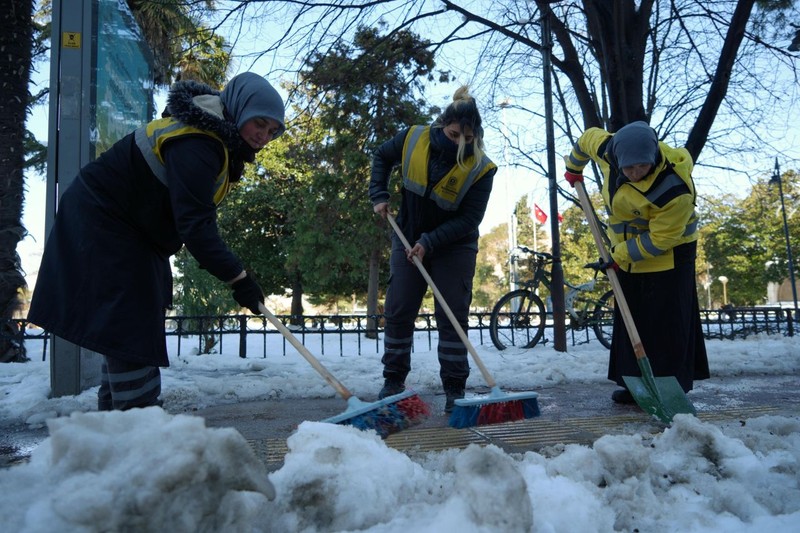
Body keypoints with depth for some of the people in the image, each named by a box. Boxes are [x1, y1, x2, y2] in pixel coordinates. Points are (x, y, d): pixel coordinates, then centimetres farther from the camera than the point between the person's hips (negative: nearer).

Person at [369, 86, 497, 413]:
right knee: (397, 312, 4)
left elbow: (469, 219, -20)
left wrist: (430, 242, -27)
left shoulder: (481, 169, -20)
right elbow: (382, 157, 7)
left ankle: (455, 390, 8)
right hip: (408, 240, 3)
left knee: (453, 317, -2)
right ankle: (394, 381, 18)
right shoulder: (413, 139, -13)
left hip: (454, 248, -2)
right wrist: (379, 195, -4)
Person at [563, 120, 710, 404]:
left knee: (666, 323, -8)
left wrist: (620, 255, -19)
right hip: (627, 252, 7)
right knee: (630, 320, 9)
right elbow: (588, 138, 5)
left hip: (667, 253, -6)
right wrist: (574, 167, 21)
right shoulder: (609, 149, -18)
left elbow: (659, 239, -26)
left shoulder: (674, 190, -34)